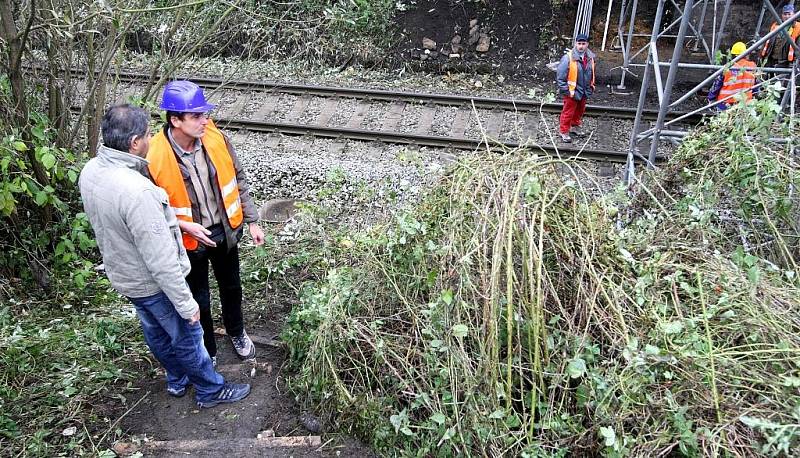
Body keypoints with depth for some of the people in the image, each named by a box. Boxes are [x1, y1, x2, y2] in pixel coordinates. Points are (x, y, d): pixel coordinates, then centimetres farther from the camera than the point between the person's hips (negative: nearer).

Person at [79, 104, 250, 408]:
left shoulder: (90, 171, -9)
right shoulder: (137, 191, -37)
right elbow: (160, 258, -32)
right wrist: (185, 303, -21)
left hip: (122, 276, 8)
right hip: (152, 283, -8)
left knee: (155, 332, 28)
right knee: (187, 337, 13)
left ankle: (177, 380, 50)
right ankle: (210, 391, 34)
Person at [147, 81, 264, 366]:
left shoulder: (215, 138, -15)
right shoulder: (154, 157, -26)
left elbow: (238, 180, -1)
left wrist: (252, 221, 2)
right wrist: (184, 226, -25)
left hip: (225, 230, 4)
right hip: (189, 240, -3)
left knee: (231, 287, 25)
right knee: (198, 299, 16)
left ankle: (236, 332, 52)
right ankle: (207, 351, 41)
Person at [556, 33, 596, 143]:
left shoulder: (590, 57, -1)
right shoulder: (568, 58, -19)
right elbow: (560, 75, -16)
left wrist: (591, 87, 13)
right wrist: (565, 90, -15)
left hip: (584, 91, 6)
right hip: (572, 92, -6)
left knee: (580, 110, 21)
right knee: (568, 112, 4)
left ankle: (575, 127, 42)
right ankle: (564, 132, 17)